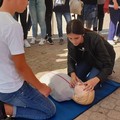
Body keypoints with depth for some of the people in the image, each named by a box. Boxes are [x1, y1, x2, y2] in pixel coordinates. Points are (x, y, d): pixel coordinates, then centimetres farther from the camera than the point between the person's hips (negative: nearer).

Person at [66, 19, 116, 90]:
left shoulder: (95, 40, -37)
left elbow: (108, 65, -35)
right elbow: (71, 59, -14)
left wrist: (95, 80, -52)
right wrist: (72, 74, -35)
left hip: (102, 61, -4)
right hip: (88, 58, 4)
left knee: (89, 86, -23)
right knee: (75, 81, -17)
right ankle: (91, 70, 10)